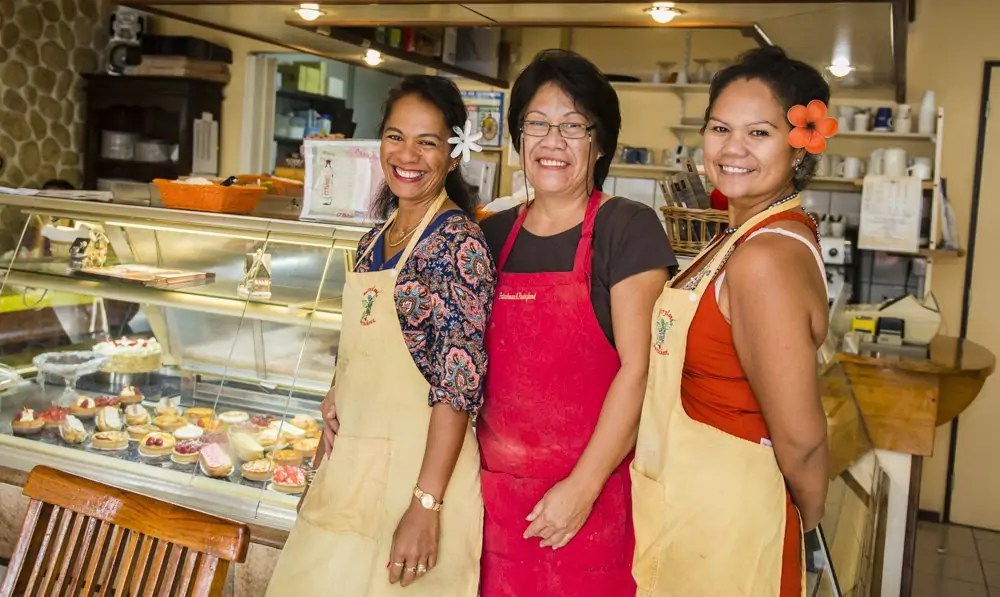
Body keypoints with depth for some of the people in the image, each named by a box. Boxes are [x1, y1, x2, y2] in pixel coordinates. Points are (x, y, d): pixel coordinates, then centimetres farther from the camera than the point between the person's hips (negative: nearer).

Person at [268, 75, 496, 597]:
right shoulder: (375, 240, 8)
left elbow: (458, 382, -19)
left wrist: (426, 505, -21)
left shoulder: (458, 242, -15)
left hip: (419, 466, -7)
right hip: (352, 461, 7)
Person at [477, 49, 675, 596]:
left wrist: (582, 487, -15)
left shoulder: (628, 228, -8)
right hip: (496, 489, 5)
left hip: (586, 496, -4)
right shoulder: (495, 234, 8)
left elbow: (638, 368, -13)